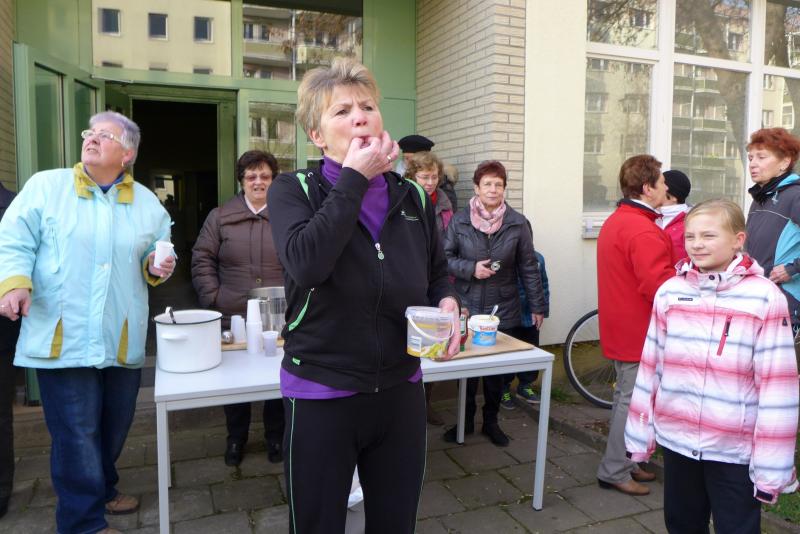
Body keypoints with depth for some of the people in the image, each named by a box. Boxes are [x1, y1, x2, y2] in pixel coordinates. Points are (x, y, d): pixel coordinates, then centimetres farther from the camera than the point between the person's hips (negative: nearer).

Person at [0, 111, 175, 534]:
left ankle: (101, 489, 40)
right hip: (62, 339, -3)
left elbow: (157, 252, 19)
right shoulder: (45, 186, 2)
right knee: (76, 434, 1)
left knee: (113, 427, 16)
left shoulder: (147, 203, 10)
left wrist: (156, 267, -3)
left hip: (122, 341, 4)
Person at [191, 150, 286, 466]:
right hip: (232, 317, 1)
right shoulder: (220, 217, 5)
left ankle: (275, 437, 30)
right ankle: (236, 438, 33)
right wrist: (213, 297, -5)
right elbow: (202, 259, 4)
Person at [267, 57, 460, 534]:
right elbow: (306, 262, -29)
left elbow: (438, 274, 16)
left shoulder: (413, 198, 3)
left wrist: (448, 303, -7)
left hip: (401, 391, 4)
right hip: (321, 396, -3)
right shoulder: (294, 190, -8)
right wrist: (354, 178, -22)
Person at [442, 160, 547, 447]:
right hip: (467, 308, 0)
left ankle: (491, 421, 29)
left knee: (497, 369, 9)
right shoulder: (459, 221, -2)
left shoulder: (517, 223, -2)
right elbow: (445, 258, 2)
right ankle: (465, 420, 27)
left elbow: (529, 267, 2)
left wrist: (537, 306, 3)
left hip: (504, 311, 0)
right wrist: (470, 269, -15)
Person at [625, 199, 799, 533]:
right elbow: (650, 366, 4)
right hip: (676, 439, 4)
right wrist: (640, 431, 7)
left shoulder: (765, 298, -12)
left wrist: (771, 463, -11)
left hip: (735, 448, -3)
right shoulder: (669, 292, -2)